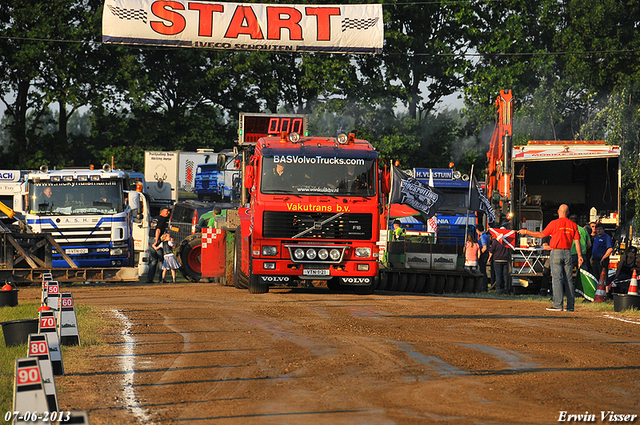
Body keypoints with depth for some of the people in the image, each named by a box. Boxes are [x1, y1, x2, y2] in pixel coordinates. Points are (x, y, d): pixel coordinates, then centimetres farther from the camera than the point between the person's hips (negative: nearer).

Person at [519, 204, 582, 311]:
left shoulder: (554, 223, -6)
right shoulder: (573, 225, 7)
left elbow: (542, 234, -1)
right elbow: (577, 242, 4)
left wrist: (526, 232, 8)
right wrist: (580, 256, 7)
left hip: (556, 253, -4)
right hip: (568, 253, 4)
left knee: (557, 279, -6)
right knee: (568, 279, 6)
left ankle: (558, 305, -13)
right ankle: (570, 305, 5)